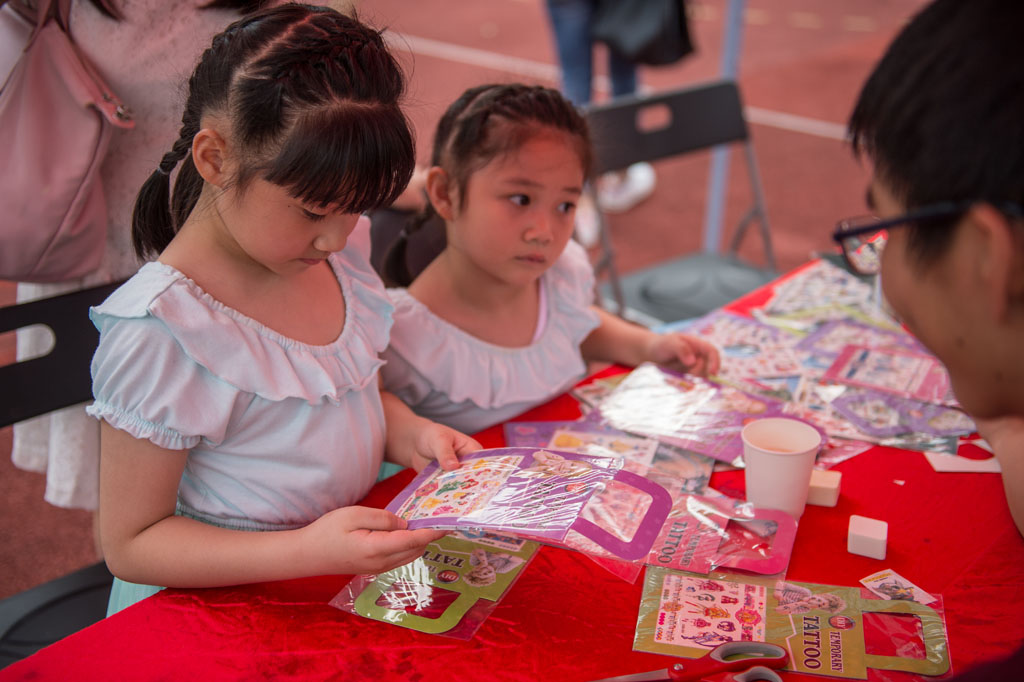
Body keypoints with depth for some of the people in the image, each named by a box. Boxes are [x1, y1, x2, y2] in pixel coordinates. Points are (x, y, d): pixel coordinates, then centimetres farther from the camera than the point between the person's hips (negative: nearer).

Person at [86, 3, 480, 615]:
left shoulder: (340, 253, 0)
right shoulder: (160, 334, -23)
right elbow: (129, 545, -17)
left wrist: (406, 432, -2)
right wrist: (309, 552, -29)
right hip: (219, 608, -5)